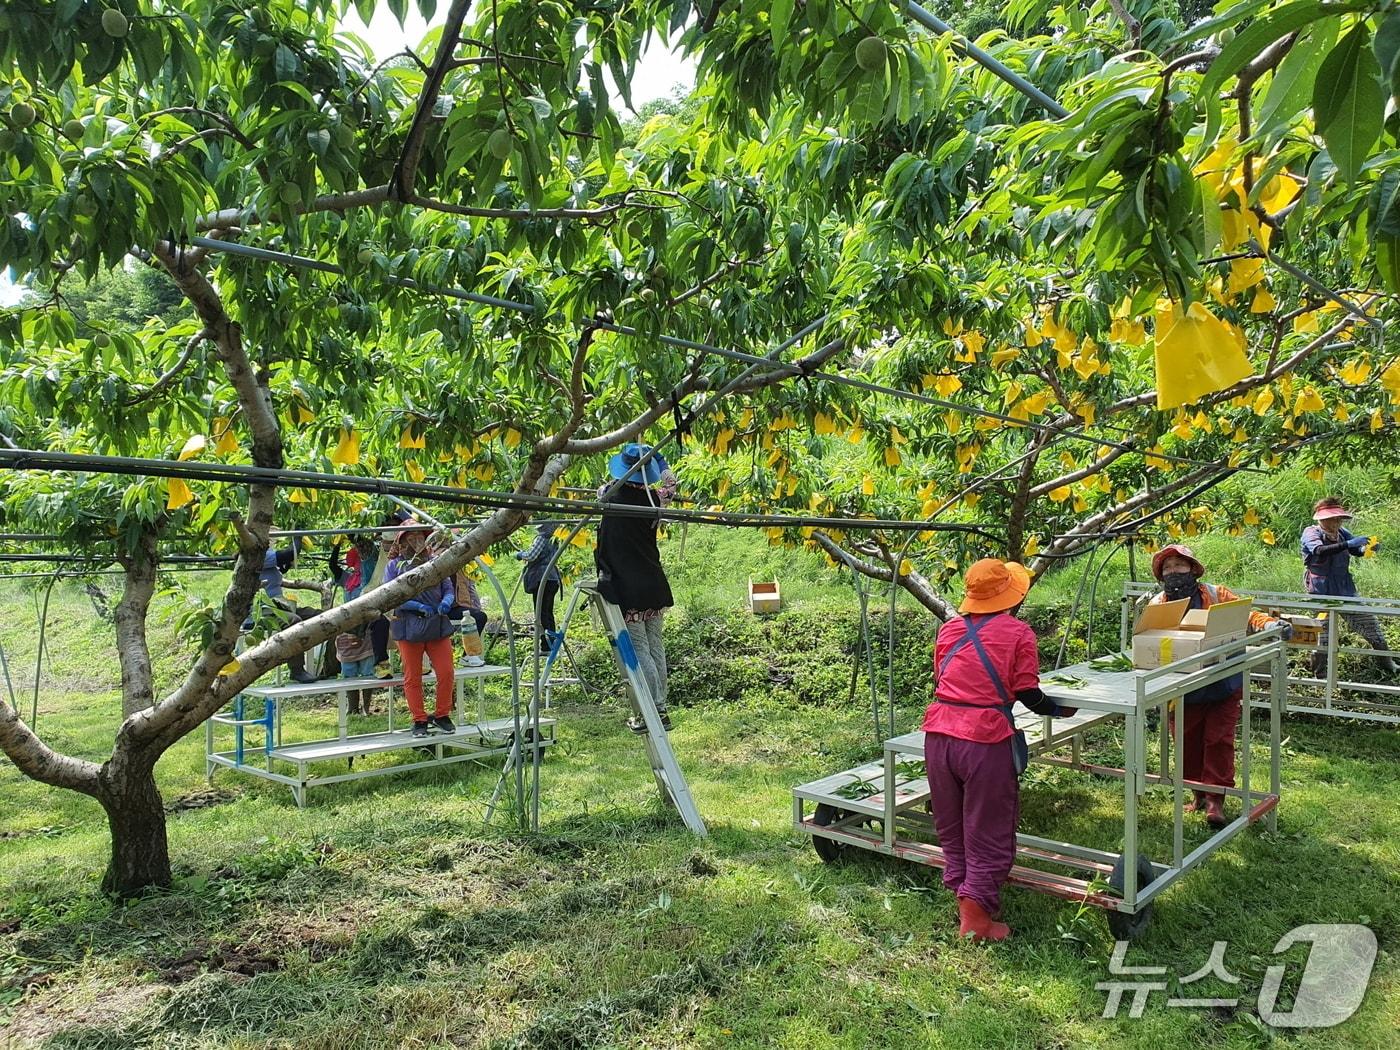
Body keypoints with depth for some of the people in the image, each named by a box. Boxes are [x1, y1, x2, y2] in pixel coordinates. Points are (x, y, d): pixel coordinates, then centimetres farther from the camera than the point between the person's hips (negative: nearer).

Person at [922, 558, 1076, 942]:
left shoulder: (949, 629, 11)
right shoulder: (1018, 632, -2)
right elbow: (1028, 694, -2)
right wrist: (1060, 709, 17)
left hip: (939, 733, 5)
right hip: (984, 740, -5)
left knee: (951, 827, 18)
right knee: (988, 833, 7)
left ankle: (964, 898, 30)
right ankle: (975, 919, 8)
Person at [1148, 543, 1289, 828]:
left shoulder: (1216, 594, -2)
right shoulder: (1157, 605, 1)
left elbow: (1245, 614, -10)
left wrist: (1268, 623, -29)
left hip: (1222, 684, -1)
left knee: (1219, 739, -1)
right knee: (1188, 742, 8)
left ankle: (1216, 799, 8)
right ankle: (1198, 793, 27)